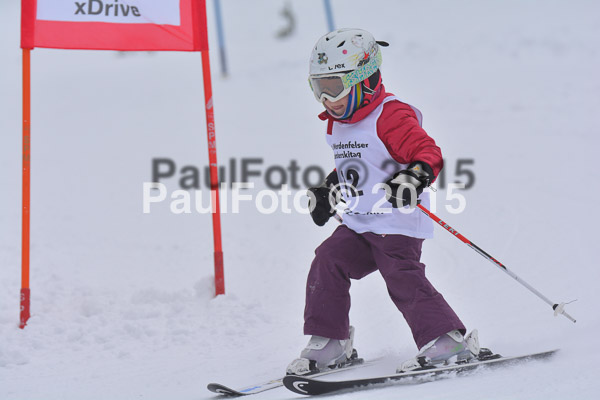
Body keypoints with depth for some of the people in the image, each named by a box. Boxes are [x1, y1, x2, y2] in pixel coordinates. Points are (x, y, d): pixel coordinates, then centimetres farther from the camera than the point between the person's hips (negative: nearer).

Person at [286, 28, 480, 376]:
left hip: (398, 223, -8)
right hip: (358, 224, 8)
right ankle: (330, 343, 6)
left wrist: (413, 178, -40)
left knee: (403, 278, -16)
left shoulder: (391, 117, -15)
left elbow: (429, 154, -22)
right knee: (327, 263, -4)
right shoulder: (338, 123, 12)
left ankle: (450, 341, -8)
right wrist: (329, 192, 30)